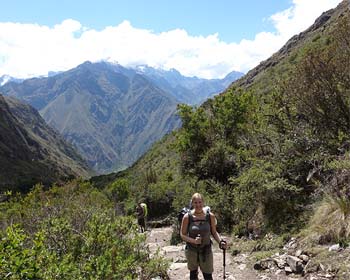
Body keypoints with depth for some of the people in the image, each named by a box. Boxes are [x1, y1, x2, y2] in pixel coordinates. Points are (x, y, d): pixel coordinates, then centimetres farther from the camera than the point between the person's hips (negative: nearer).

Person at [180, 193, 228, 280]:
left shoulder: (210, 216, -9)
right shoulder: (187, 217, -12)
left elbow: (214, 232, 3)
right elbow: (182, 235, -7)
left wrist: (221, 241, -15)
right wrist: (194, 240, -23)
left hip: (206, 250, 0)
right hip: (191, 250, 0)